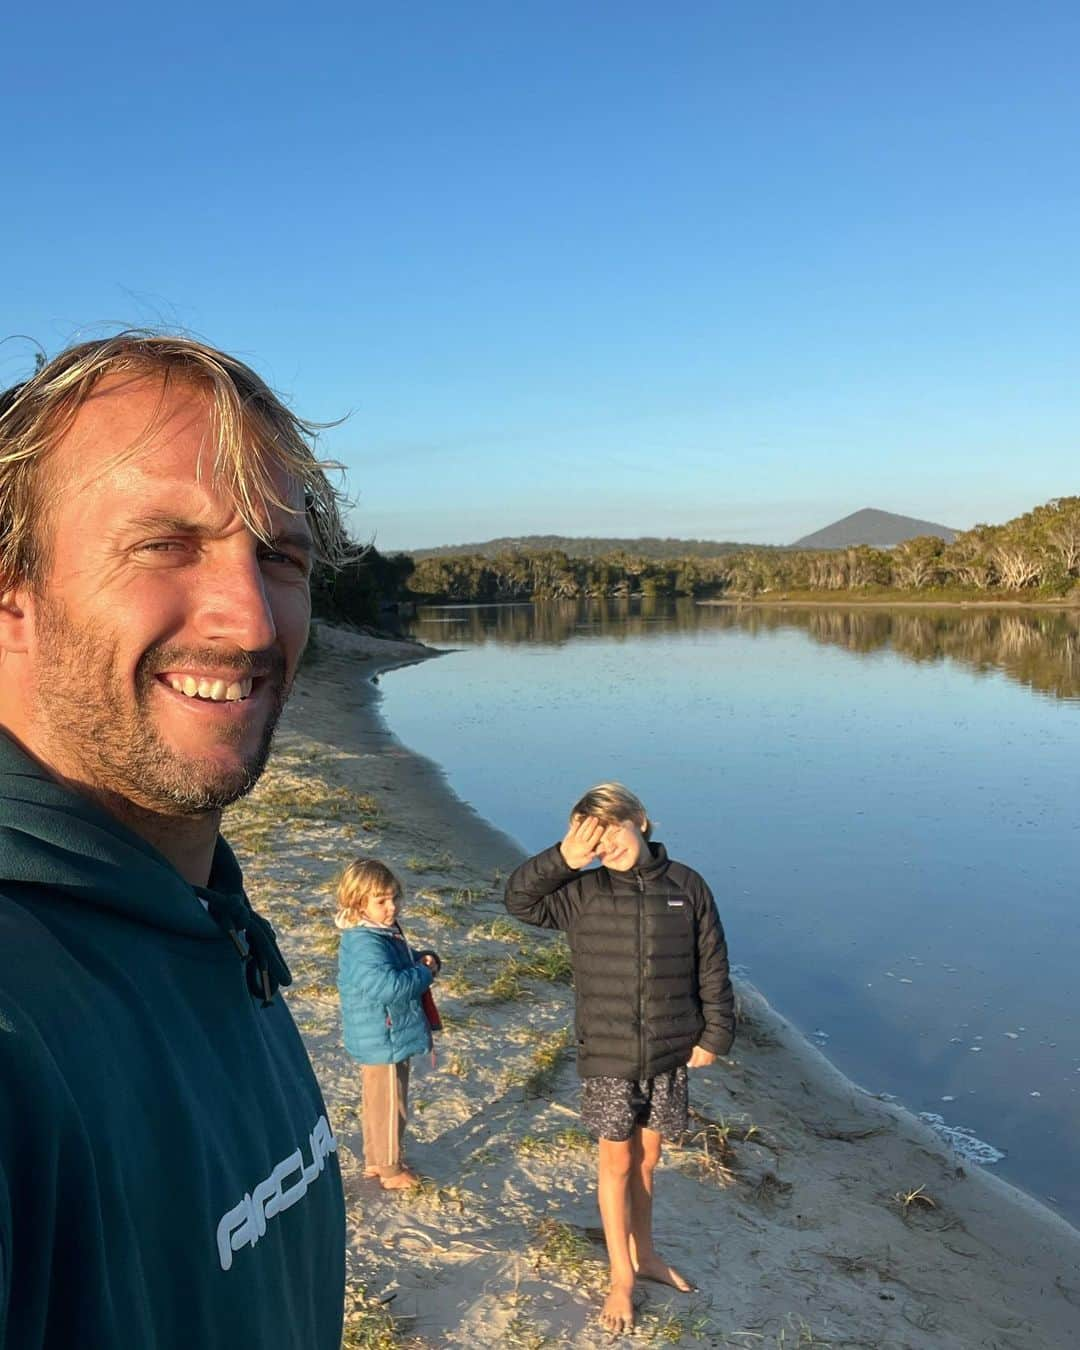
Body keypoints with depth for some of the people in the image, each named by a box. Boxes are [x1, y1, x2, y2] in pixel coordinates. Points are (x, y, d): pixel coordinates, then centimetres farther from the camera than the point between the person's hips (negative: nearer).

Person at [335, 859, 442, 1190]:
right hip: (384, 1042, -10)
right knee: (390, 1106, 7)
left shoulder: (385, 932, 4)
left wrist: (425, 959, -2)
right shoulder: (364, 945, -28)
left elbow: (402, 962, 19)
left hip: (385, 1041, 10)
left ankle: (375, 1159, 39)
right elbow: (389, 986, -37)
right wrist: (424, 973, -22)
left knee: (378, 1102, 24)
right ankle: (391, 1168, 24)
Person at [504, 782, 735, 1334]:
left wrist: (715, 1035, 2)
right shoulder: (584, 892, -10)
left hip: (670, 1055, 2)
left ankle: (643, 1253, 42)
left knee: (646, 1158, 19)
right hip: (608, 1057, -1)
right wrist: (563, 859, -32)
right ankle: (621, 1278, 29)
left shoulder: (686, 886, -6)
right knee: (616, 1163, 11)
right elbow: (520, 899, -18)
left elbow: (712, 967, 0)